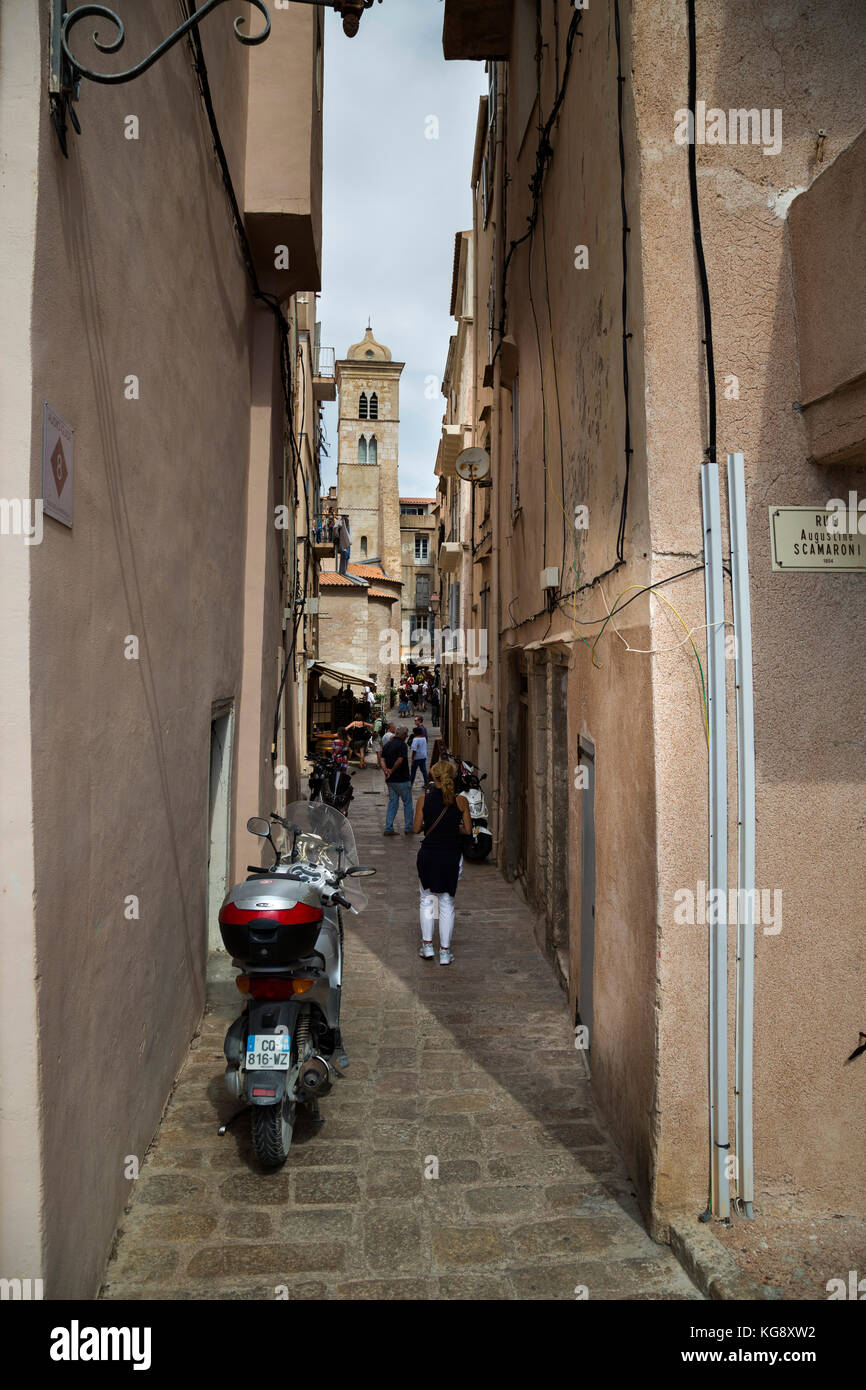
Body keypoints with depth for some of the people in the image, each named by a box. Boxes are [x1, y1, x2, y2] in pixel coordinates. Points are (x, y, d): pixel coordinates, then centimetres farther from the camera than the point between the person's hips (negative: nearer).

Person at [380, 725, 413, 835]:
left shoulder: (387, 744, 11)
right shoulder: (402, 744, -13)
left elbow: (382, 760, 2)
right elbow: (400, 760, -22)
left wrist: (386, 770, -12)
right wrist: (392, 771, -11)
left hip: (390, 780, 7)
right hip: (402, 779, -7)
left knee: (392, 803, 11)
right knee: (407, 803, 5)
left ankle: (388, 828, 7)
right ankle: (408, 828, 10)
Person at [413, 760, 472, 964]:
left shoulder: (424, 799, -5)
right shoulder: (461, 801, -5)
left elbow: (416, 828, -2)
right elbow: (468, 830, -2)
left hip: (428, 854, 0)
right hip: (451, 855, 0)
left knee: (427, 899, 17)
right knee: (447, 903, 9)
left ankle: (427, 945, 16)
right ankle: (445, 952, 12)